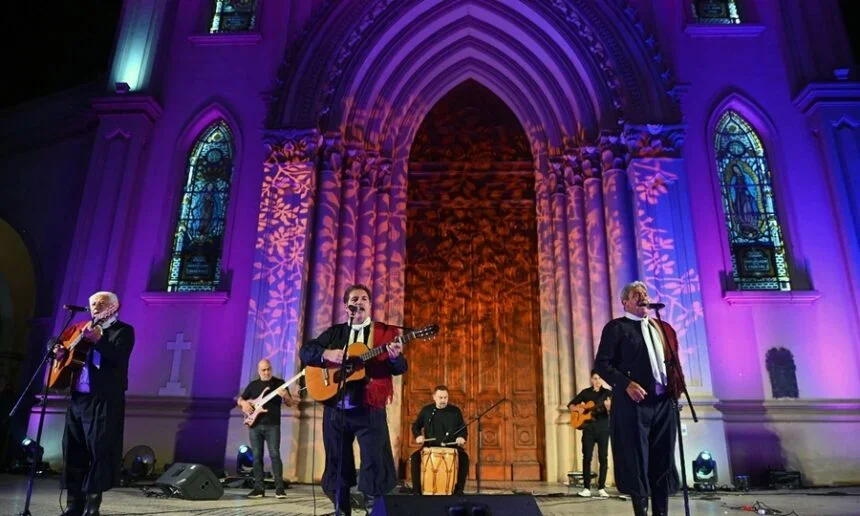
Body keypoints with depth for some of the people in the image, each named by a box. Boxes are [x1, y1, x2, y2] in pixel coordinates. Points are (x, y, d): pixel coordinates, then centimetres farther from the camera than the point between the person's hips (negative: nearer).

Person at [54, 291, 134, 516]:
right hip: (78, 398, 6)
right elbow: (58, 341, 25)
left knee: (99, 452, -5)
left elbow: (119, 357, -17)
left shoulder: (123, 330, -1)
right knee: (73, 451, 8)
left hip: (104, 401, -6)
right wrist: (58, 350, 2)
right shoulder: (82, 329, 18)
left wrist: (97, 339, -29)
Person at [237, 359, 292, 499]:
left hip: (272, 425, -3)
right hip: (255, 425, 3)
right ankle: (259, 488, 12)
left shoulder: (279, 383, 3)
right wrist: (244, 403, -4)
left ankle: (279, 488, -5)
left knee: (275, 455, -10)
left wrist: (285, 396, -22)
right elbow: (239, 400, 19)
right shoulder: (253, 385, 12)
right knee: (257, 457, 5)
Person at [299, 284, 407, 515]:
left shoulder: (386, 332, 4)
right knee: (337, 465, 11)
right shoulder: (334, 332, 13)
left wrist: (395, 357, -26)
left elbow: (400, 368, -2)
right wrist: (327, 353, -13)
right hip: (335, 409, 3)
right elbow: (305, 351, 7)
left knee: (376, 464, -8)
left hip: (369, 409, -3)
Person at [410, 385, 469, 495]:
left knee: (464, 457, -28)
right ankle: (417, 489, -11)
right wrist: (418, 436, -6)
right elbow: (415, 426, 16)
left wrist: (461, 437, -15)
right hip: (430, 445, 1)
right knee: (415, 457, -22)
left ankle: (458, 489, -16)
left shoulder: (455, 411, 2)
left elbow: (463, 428, 8)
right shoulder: (426, 410, 4)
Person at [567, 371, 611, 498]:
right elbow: (570, 405, 11)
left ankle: (601, 488, 9)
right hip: (588, 428, 1)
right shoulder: (585, 392, 6)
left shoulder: (607, 393, 1)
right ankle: (587, 488, 5)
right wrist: (578, 408, -9)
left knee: (603, 458, 0)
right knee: (587, 457, 0)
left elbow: (611, 414, -7)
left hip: (603, 428, -1)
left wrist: (608, 407, -28)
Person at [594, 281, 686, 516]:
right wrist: (626, 384, -20)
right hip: (634, 402, -5)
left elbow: (671, 362, 21)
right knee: (637, 461, -1)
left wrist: (676, 387, 4)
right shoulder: (616, 327, 0)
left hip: (664, 402, 6)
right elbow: (601, 363, -7)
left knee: (663, 461, 8)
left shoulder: (661, 328, 19)